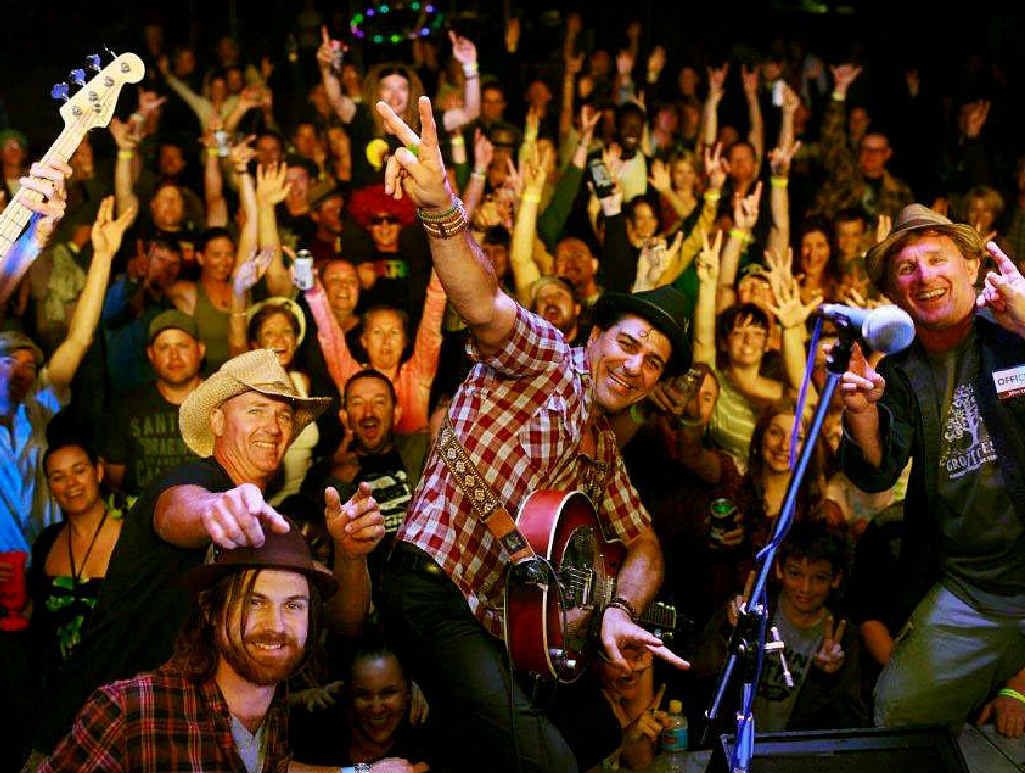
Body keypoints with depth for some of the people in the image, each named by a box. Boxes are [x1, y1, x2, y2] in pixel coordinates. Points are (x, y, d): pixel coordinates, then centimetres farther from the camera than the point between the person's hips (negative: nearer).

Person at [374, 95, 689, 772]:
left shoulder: (603, 447, 21)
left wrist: (619, 611, -2)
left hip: (510, 614, 9)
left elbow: (643, 545, 22)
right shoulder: (546, 358, -3)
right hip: (435, 588, -9)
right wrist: (440, 208, -46)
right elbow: (485, 308, -25)